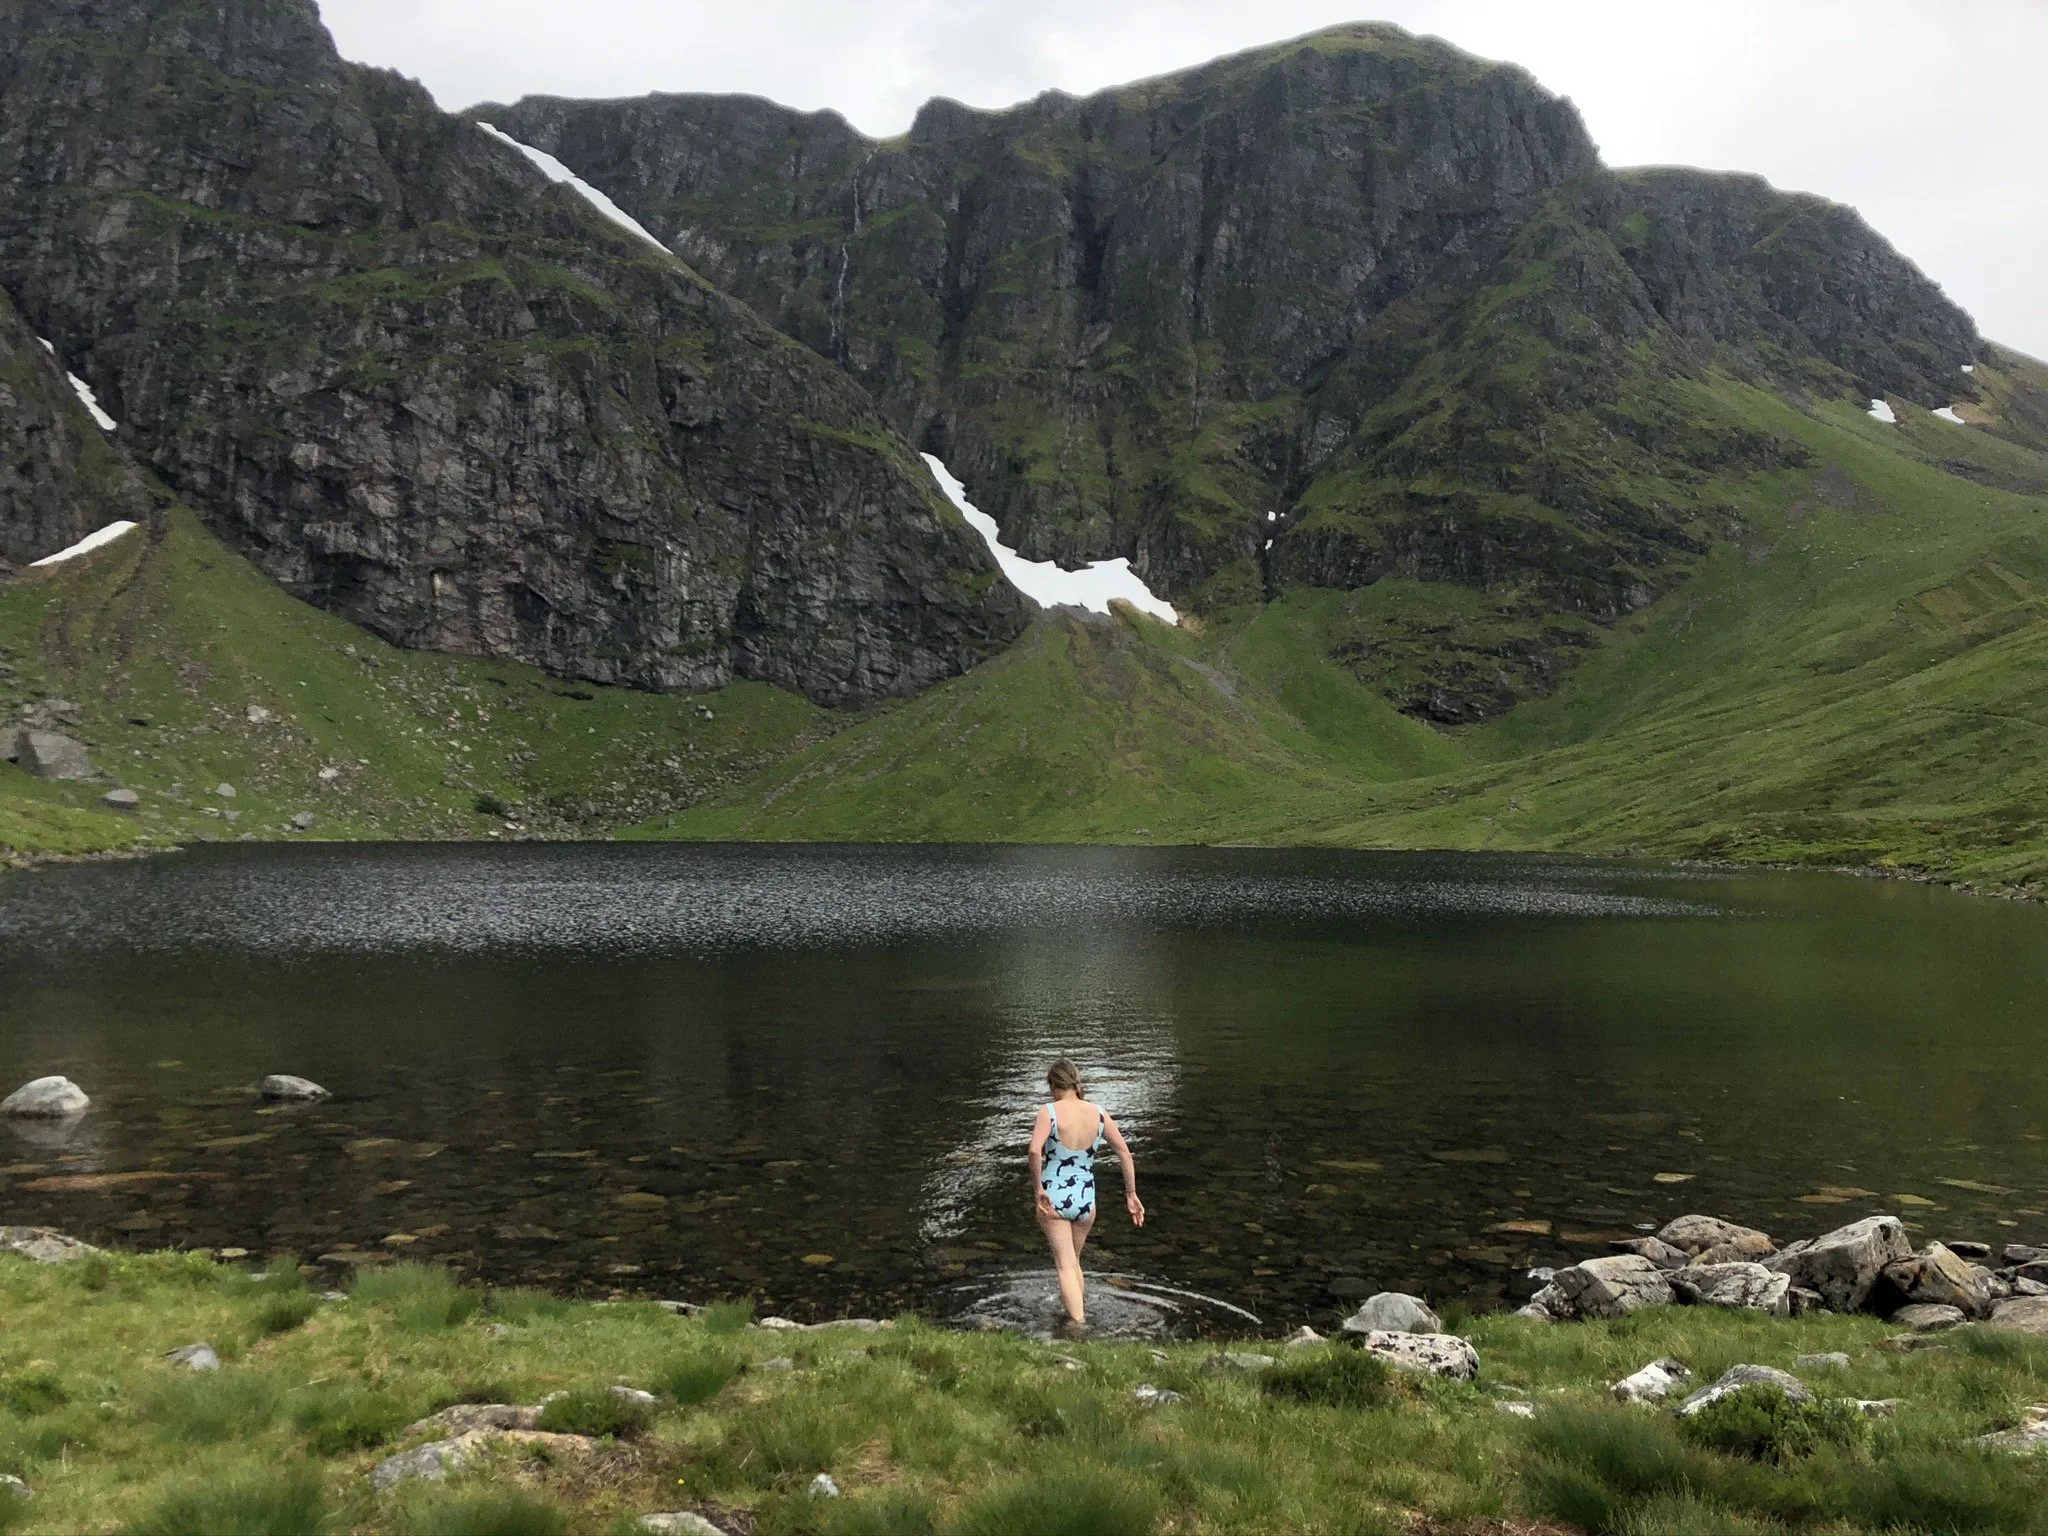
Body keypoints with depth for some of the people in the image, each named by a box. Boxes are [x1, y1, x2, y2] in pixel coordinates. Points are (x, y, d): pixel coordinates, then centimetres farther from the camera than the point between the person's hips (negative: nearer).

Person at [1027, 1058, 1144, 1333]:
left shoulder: (1049, 1112, -11)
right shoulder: (1099, 1113, 0)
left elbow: (1035, 1150, -27)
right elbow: (1125, 1154, 2)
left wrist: (1037, 1188, -16)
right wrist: (1131, 1194, 10)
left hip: (1053, 1198, -4)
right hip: (1085, 1199, 4)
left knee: (1065, 1265, 2)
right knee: (1074, 1260, 25)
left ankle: (1078, 1323, -7)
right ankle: (1080, 1310, 29)